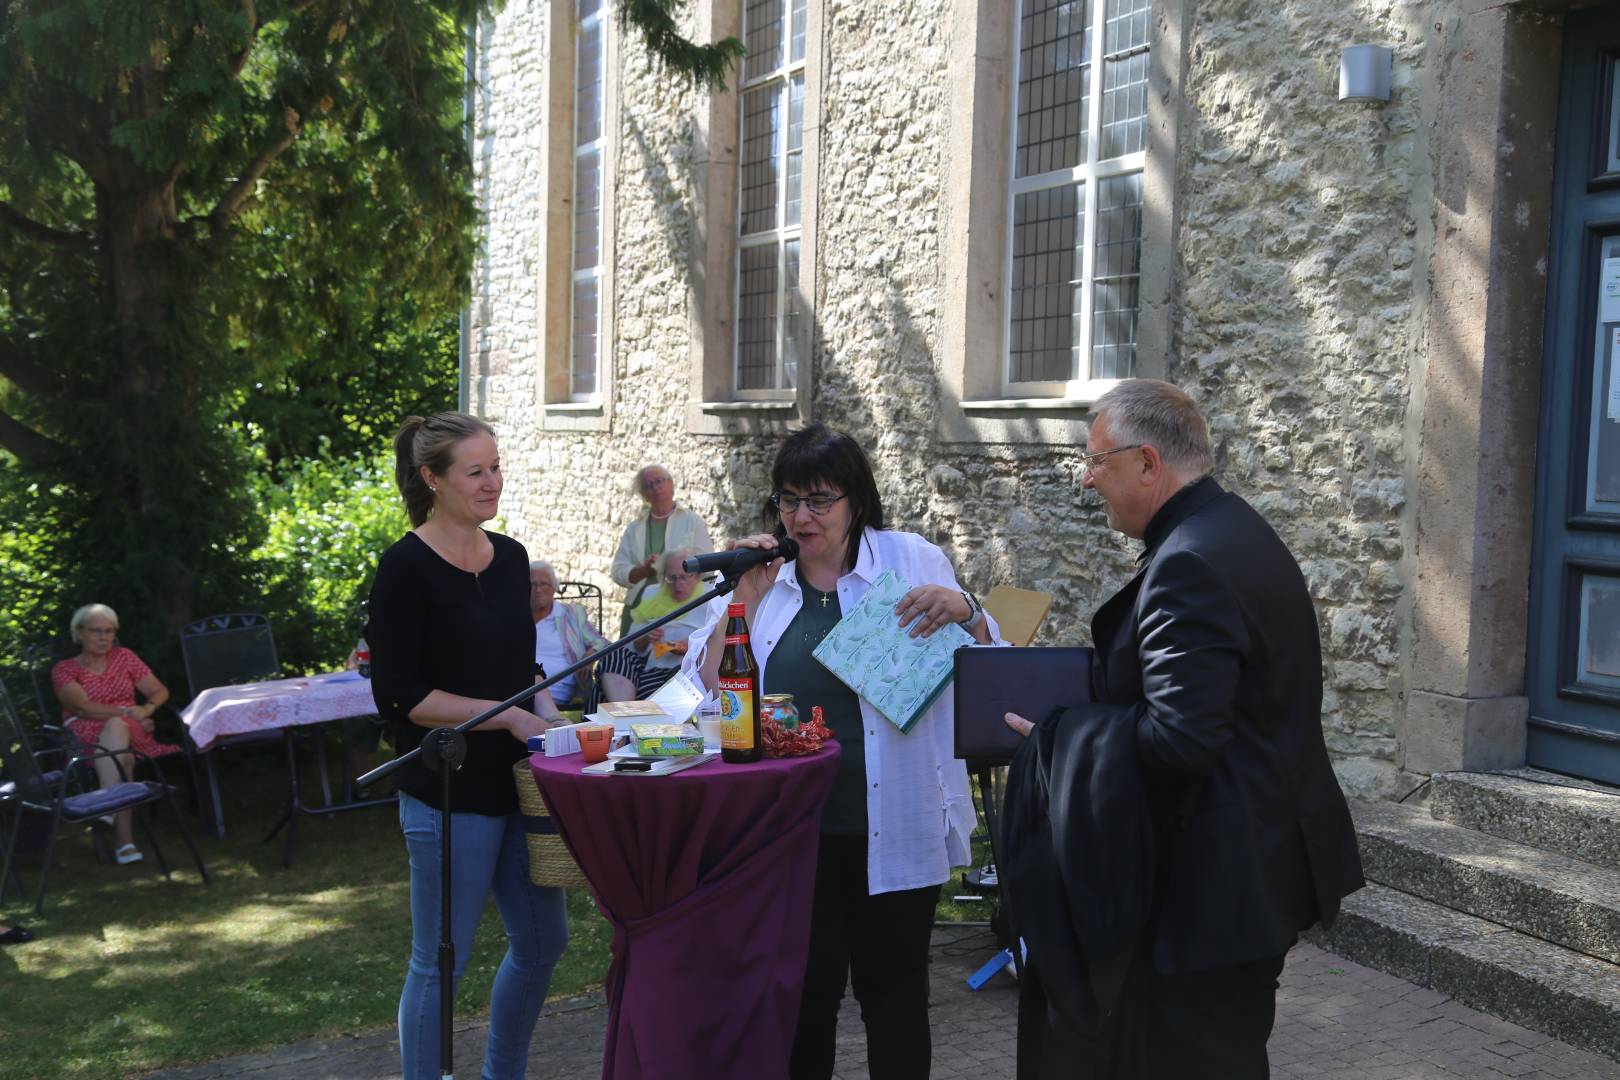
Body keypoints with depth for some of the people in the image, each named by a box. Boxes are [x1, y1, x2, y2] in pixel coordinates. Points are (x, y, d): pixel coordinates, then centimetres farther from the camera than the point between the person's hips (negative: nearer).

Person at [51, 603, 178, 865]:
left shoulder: (123, 657, 19)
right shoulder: (64, 669, 10)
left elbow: (160, 691, 15)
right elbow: (82, 707, -8)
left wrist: (147, 709, -9)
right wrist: (128, 711, -17)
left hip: (130, 731, 2)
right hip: (85, 739, -2)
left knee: (116, 727, -38)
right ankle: (124, 837, -52)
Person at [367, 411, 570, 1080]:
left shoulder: (510, 556, 8)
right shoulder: (407, 567, -12)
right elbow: (398, 695, -16)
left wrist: (549, 722, 3)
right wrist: (509, 716, -18)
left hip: (517, 783, 7)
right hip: (448, 794, -7)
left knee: (542, 941, 16)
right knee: (441, 961, 4)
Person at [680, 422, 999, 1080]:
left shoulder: (911, 561, 0)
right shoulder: (759, 575, 5)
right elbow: (704, 692, 0)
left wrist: (965, 613, -18)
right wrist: (744, 601, -10)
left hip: (892, 830, -1)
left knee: (892, 991, 12)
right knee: (802, 995, 13)